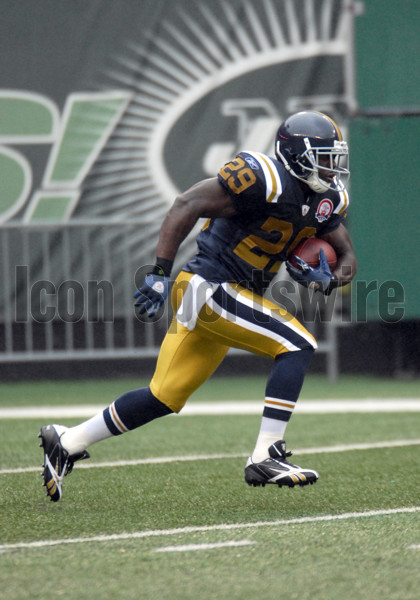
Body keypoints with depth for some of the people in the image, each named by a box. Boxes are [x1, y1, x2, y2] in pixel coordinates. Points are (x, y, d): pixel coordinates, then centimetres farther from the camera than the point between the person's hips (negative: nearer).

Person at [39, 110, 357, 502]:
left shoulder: (327, 199, 8)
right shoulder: (263, 178, -19)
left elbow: (346, 257, 15)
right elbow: (187, 205, -21)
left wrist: (328, 279, -10)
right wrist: (160, 274, -26)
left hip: (231, 296, 9)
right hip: (208, 287, -9)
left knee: (165, 397, 12)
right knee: (297, 345, -18)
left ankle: (66, 443, 23)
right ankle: (266, 457, -18)